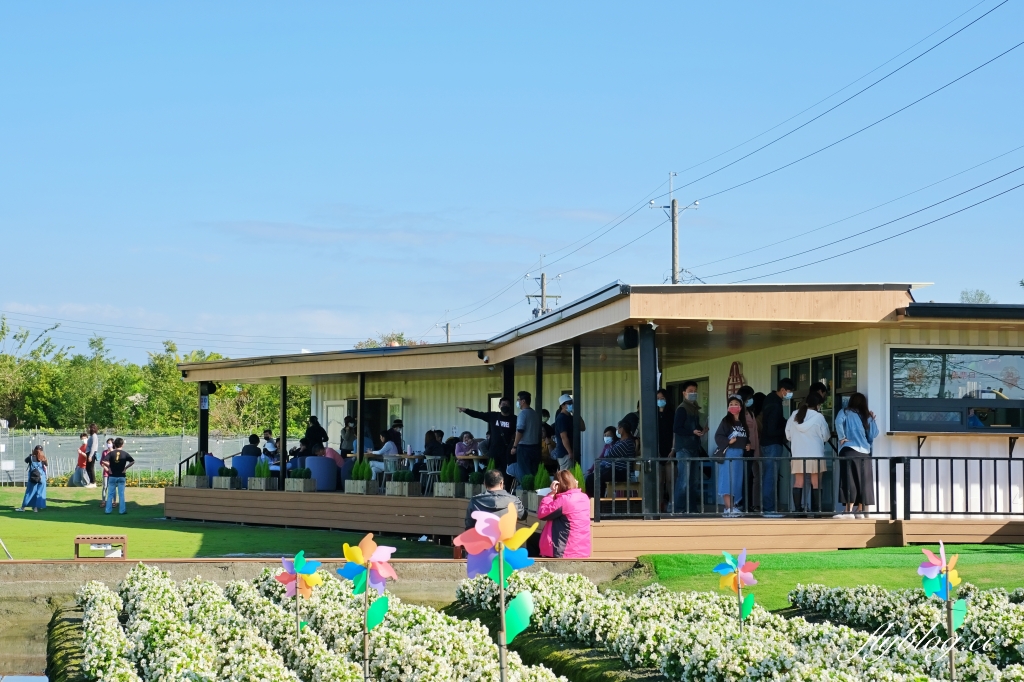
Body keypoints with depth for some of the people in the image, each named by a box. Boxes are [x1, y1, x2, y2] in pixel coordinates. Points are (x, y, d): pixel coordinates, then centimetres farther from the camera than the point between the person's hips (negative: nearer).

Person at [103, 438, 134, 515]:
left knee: (110, 494, 7)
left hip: (112, 476, 0)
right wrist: (125, 468, -3)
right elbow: (132, 461, -9)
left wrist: (109, 468, -5)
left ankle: (108, 510, 7)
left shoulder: (111, 453, -4)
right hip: (121, 476, 0)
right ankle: (121, 510, 3)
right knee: (121, 494, 4)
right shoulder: (124, 454, -2)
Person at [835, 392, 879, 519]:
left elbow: (838, 421, -15)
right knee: (862, 481, 7)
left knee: (849, 480, -7)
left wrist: (842, 437, -8)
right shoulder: (866, 416, 15)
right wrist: (872, 419, 23)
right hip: (864, 452, 3)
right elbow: (873, 435, 14)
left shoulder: (845, 412, 6)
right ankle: (860, 510, 8)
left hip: (849, 450, -3)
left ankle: (849, 510, -15)